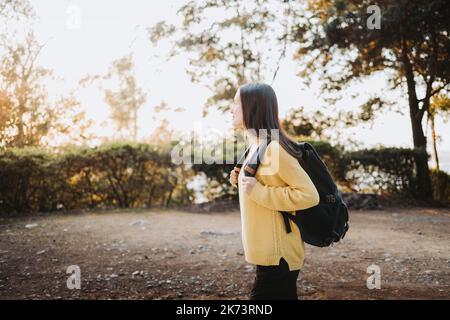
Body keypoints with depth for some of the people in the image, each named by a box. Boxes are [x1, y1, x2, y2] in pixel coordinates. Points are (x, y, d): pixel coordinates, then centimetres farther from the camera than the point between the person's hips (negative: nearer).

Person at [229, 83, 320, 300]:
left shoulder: (273, 148, -18)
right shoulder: (257, 146, 12)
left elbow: (309, 195, -22)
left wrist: (258, 192, -22)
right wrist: (242, 182, 6)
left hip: (277, 254, -9)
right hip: (270, 252, 9)